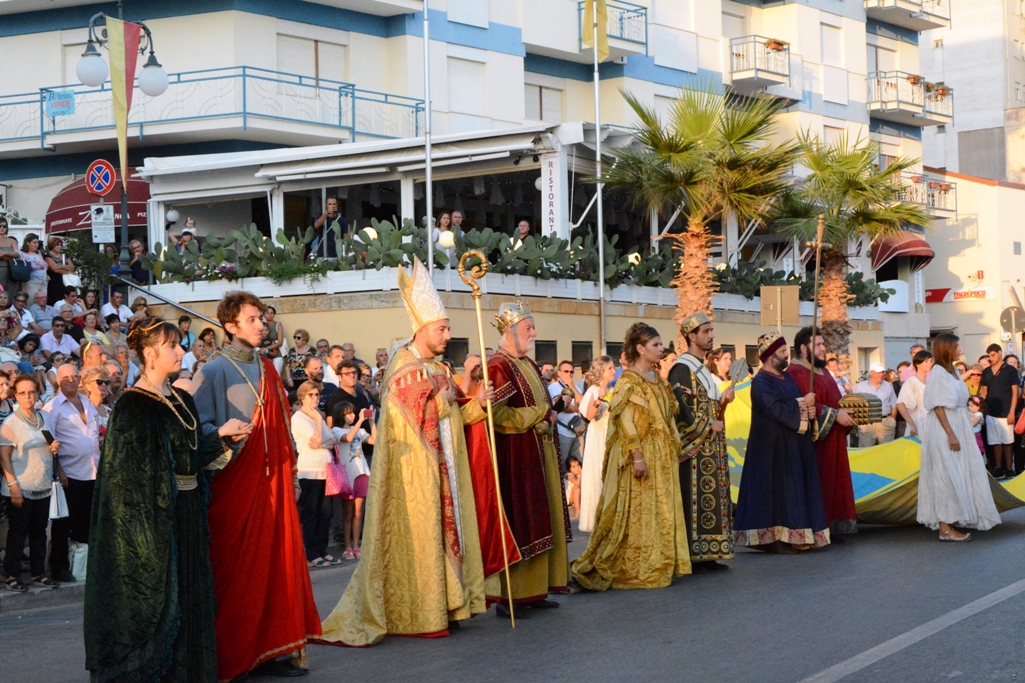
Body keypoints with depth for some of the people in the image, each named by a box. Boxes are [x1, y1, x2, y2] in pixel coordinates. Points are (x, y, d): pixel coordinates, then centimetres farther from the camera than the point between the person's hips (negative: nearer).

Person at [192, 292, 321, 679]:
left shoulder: (266, 371, 16)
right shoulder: (215, 371, -5)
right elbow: (200, 426, -10)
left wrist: (291, 477, 15)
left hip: (272, 480, 7)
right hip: (235, 482, -7)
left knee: (275, 559, 6)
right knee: (237, 568, -4)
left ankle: (269, 648, 13)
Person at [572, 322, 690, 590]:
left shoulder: (658, 379, 14)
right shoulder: (629, 380, -11)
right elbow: (626, 420, -17)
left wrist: (674, 448, 14)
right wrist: (637, 455, -23)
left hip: (662, 456, 8)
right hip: (641, 453, -8)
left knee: (662, 511, 10)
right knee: (637, 511, -5)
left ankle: (659, 565, 16)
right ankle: (635, 569, 1)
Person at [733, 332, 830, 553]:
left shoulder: (787, 378, 15)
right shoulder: (761, 382, -12)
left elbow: (801, 403, 17)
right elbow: (777, 409, -23)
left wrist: (809, 411, -6)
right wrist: (803, 404, -13)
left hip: (794, 446, 9)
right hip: (775, 447, -9)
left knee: (793, 491, 8)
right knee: (778, 490, -8)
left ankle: (790, 536, 11)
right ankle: (774, 538, -4)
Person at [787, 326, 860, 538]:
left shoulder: (822, 371, 19)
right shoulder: (796, 373, -13)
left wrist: (848, 413, 9)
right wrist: (835, 415, -22)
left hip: (832, 441, 10)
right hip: (814, 441, -10)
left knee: (834, 483, 9)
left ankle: (832, 528, 12)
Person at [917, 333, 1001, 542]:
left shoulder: (949, 372, 15)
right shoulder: (938, 372, -13)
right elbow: (938, 406, -18)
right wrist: (950, 434, -22)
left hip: (956, 428, 9)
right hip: (944, 431, -9)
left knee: (957, 476, 10)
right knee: (946, 477, -7)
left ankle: (947, 524, 16)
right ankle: (945, 529, -5)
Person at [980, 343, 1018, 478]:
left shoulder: (1010, 370, -2)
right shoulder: (986, 372, 10)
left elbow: (1015, 392, -5)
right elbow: (984, 391, 12)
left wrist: (1012, 411, -12)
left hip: (1005, 413, -4)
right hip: (991, 413, 4)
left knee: (1007, 442, 1)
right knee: (996, 442, 8)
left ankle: (1009, 468, 8)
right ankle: (998, 468, 13)